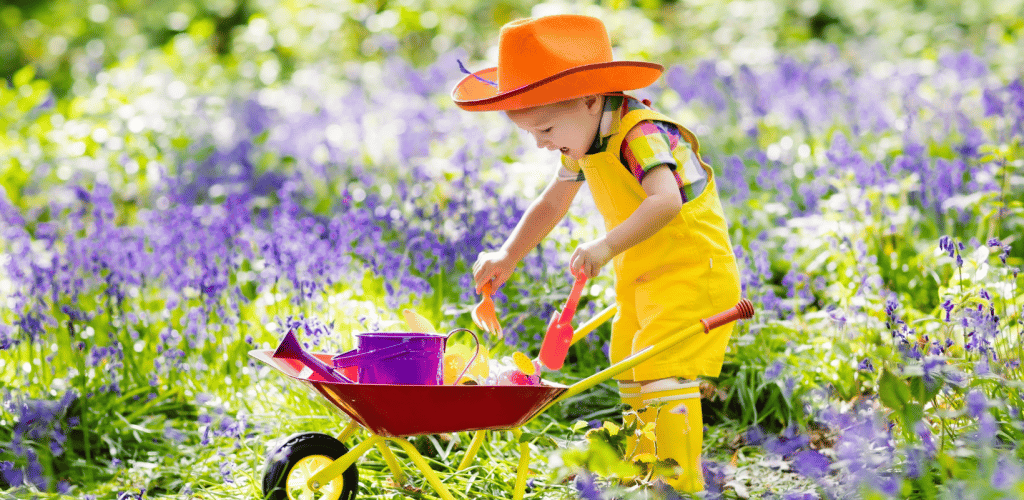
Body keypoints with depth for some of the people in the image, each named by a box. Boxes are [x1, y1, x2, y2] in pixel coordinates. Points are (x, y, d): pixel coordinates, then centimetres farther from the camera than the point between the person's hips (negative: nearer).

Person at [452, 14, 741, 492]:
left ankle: (682, 480, -15)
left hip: (693, 273, -10)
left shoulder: (641, 135, -25)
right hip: (639, 276, 10)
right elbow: (550, 204, 17)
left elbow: (666, 200, -42)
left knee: (665, 375, -17)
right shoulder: (585, 144, 5)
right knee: (631, 375, 14)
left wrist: (608, 245, -53)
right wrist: (507, 256, 8)